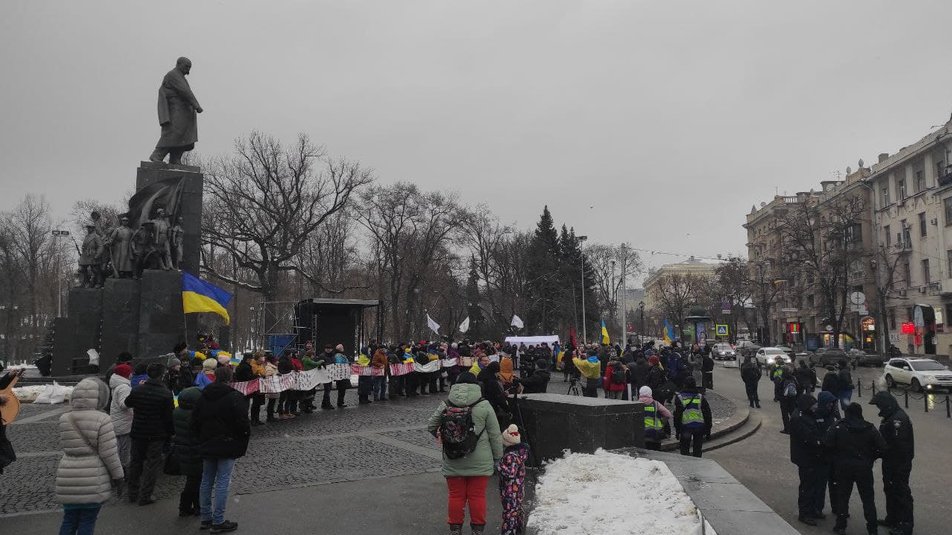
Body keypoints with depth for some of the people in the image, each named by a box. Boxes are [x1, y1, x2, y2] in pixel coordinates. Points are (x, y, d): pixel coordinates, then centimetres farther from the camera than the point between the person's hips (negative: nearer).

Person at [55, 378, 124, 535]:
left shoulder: (64, 419, 3)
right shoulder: (102, 419, -14)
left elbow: (67, 447, 9)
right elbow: (109, 453, -12)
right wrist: (118, 476, -3)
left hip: (68, 481, 5)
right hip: (93, 482, -4)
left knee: (69, 520, 16)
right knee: (87, 521, 8)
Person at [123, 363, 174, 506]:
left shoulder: (137, 390, -5)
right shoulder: (165, 393, -16)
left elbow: (127, 403, 15)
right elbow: (169, 416, -12)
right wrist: (171, 432, -2)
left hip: (138, 432, 4)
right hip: (156, 435, -4)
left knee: (136, 462, 18)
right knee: (152, 463, 5)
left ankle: (133, 494, 28)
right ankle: (144, 496, 7)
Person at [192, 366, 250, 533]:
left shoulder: (203, 396, 6)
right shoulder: (234, 397, -14)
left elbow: (195, 421, 10)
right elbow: (242, 423, -17)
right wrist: (245, 437, 0)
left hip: (206, 445, 6)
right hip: (227, 446, -6)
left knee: (206, 481, 15)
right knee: (222, 482, -2)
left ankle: (206, 518, 24)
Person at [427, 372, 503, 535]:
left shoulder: (446, 405, -3)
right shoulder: (484, 406, -8)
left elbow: (431, 426, 8)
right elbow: (495, 434, -4)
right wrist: (498, 457, 6)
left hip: (453, 462, 2)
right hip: (479, 461, -1)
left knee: (455, 495, 14)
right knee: (477, 496, 10)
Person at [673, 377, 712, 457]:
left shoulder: (679, 397, -3)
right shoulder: (701, 397, 4)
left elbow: (677, 415, -4)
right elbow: (707, 414, 4)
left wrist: (677, 430, 1)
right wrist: (708, 430, 9)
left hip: (685, 426, -2)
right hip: (700, 426, 2)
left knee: (684, 450, 11)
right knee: (697, 451, 12)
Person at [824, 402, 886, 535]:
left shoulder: (838, 427, -10)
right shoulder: (870, 428, -5)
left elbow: (826, 444, -16)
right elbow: (882, 448, -9)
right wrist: (871, 458, 6)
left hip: (844, 467, -1)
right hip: (864, 468, 1)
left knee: (842, 496, 11)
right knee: (868, 498, 12)